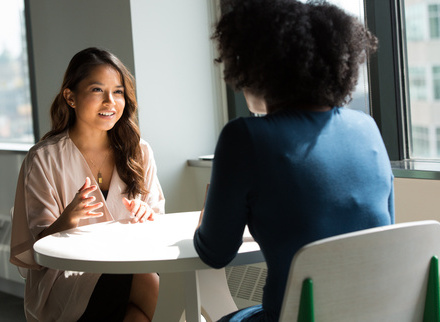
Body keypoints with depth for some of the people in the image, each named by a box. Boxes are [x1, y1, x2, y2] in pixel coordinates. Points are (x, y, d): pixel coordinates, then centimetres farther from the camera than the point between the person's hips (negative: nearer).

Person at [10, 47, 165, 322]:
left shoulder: (138, 151, 8)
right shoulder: (44, 160, -3)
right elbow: (39, 247, -5)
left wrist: (147, 216, -11)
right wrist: (68, 219, -25)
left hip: (129, 268, 5)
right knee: (154, 287, -30)